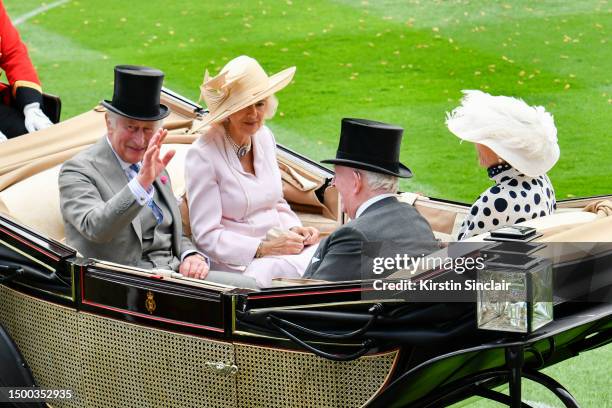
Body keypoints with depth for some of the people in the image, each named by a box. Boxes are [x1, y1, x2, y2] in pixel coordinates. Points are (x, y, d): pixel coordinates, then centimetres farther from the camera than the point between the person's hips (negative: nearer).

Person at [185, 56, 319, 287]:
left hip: (278, 247, 7)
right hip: (237, 264, -7)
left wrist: (294, 230, 1)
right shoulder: (202, 155, -11)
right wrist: (262, 248, -21)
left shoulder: (264, 138, 10)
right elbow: (207, 237, -12)